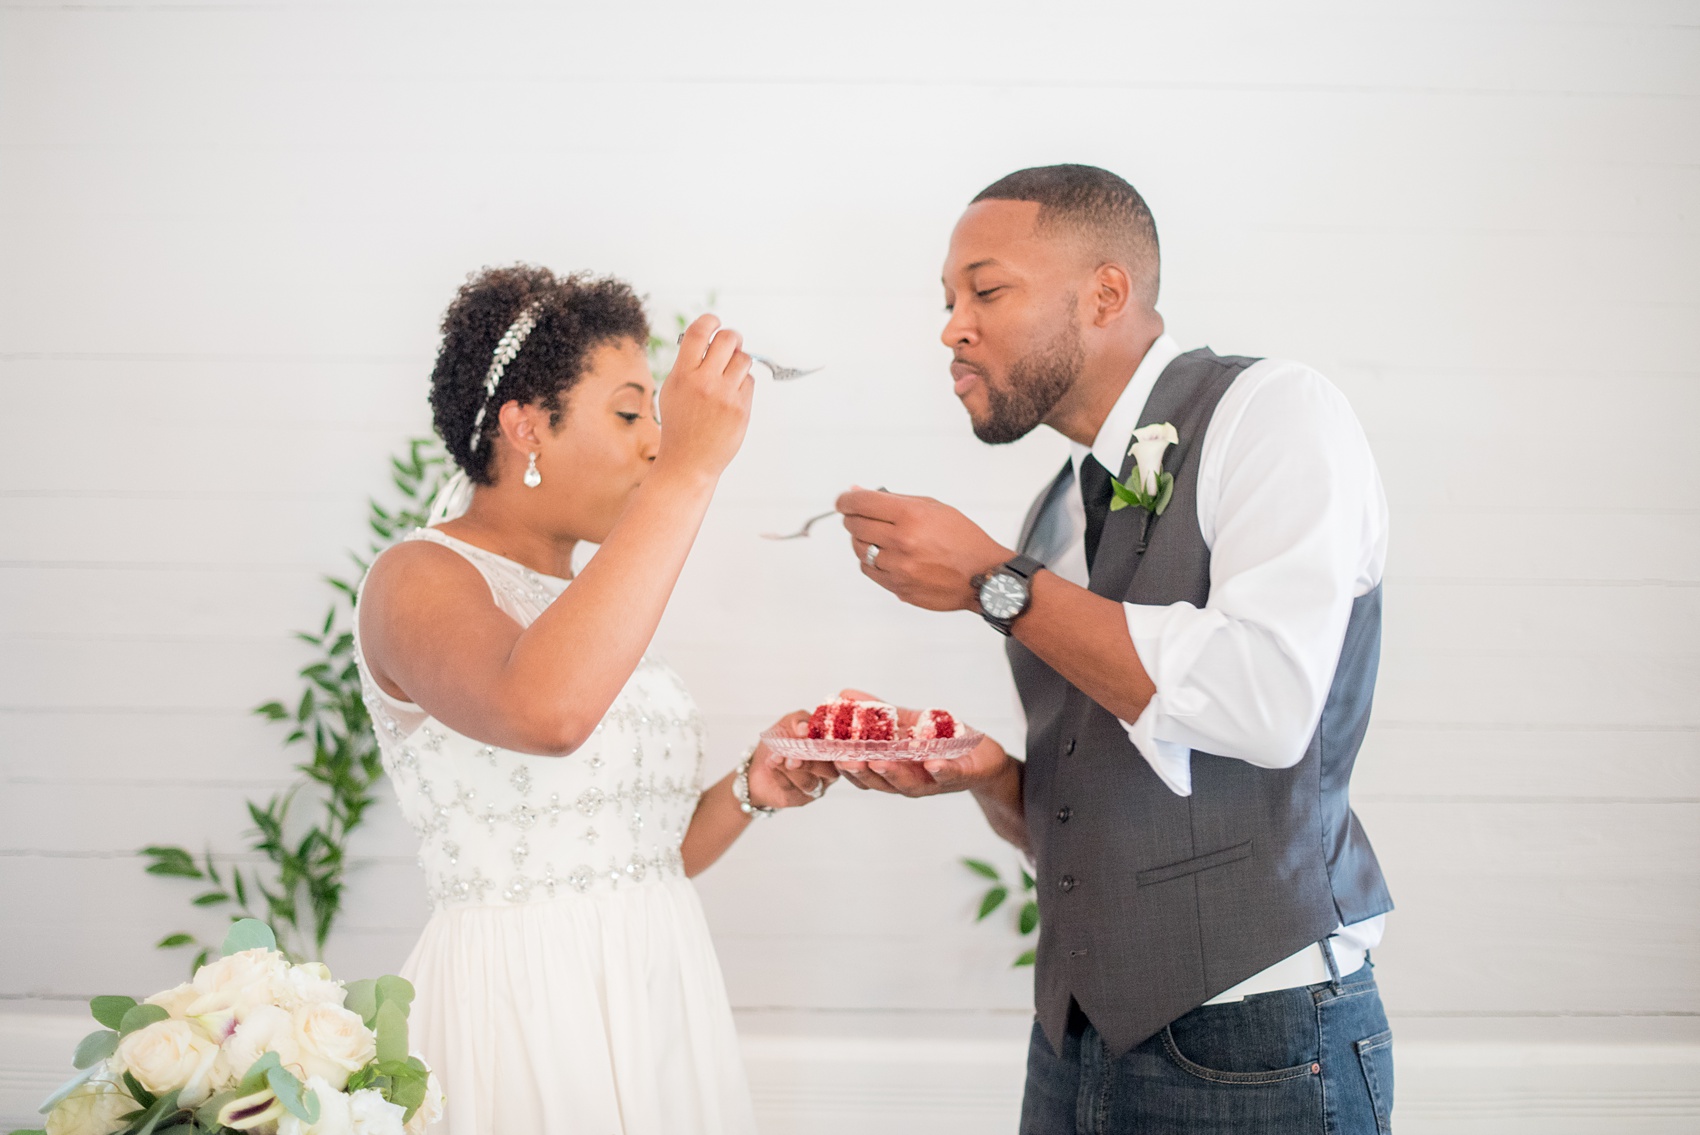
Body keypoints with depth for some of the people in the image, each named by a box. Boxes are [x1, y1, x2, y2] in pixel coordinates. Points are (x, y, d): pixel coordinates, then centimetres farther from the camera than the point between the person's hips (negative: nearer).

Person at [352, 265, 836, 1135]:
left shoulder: (587, 602, 13)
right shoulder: (418, 580, -11)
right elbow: (547, 712, -35)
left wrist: (751, 789, -2)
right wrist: (687, 471, -31)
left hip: (659, 993, 8)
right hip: (521, 1002, -8)